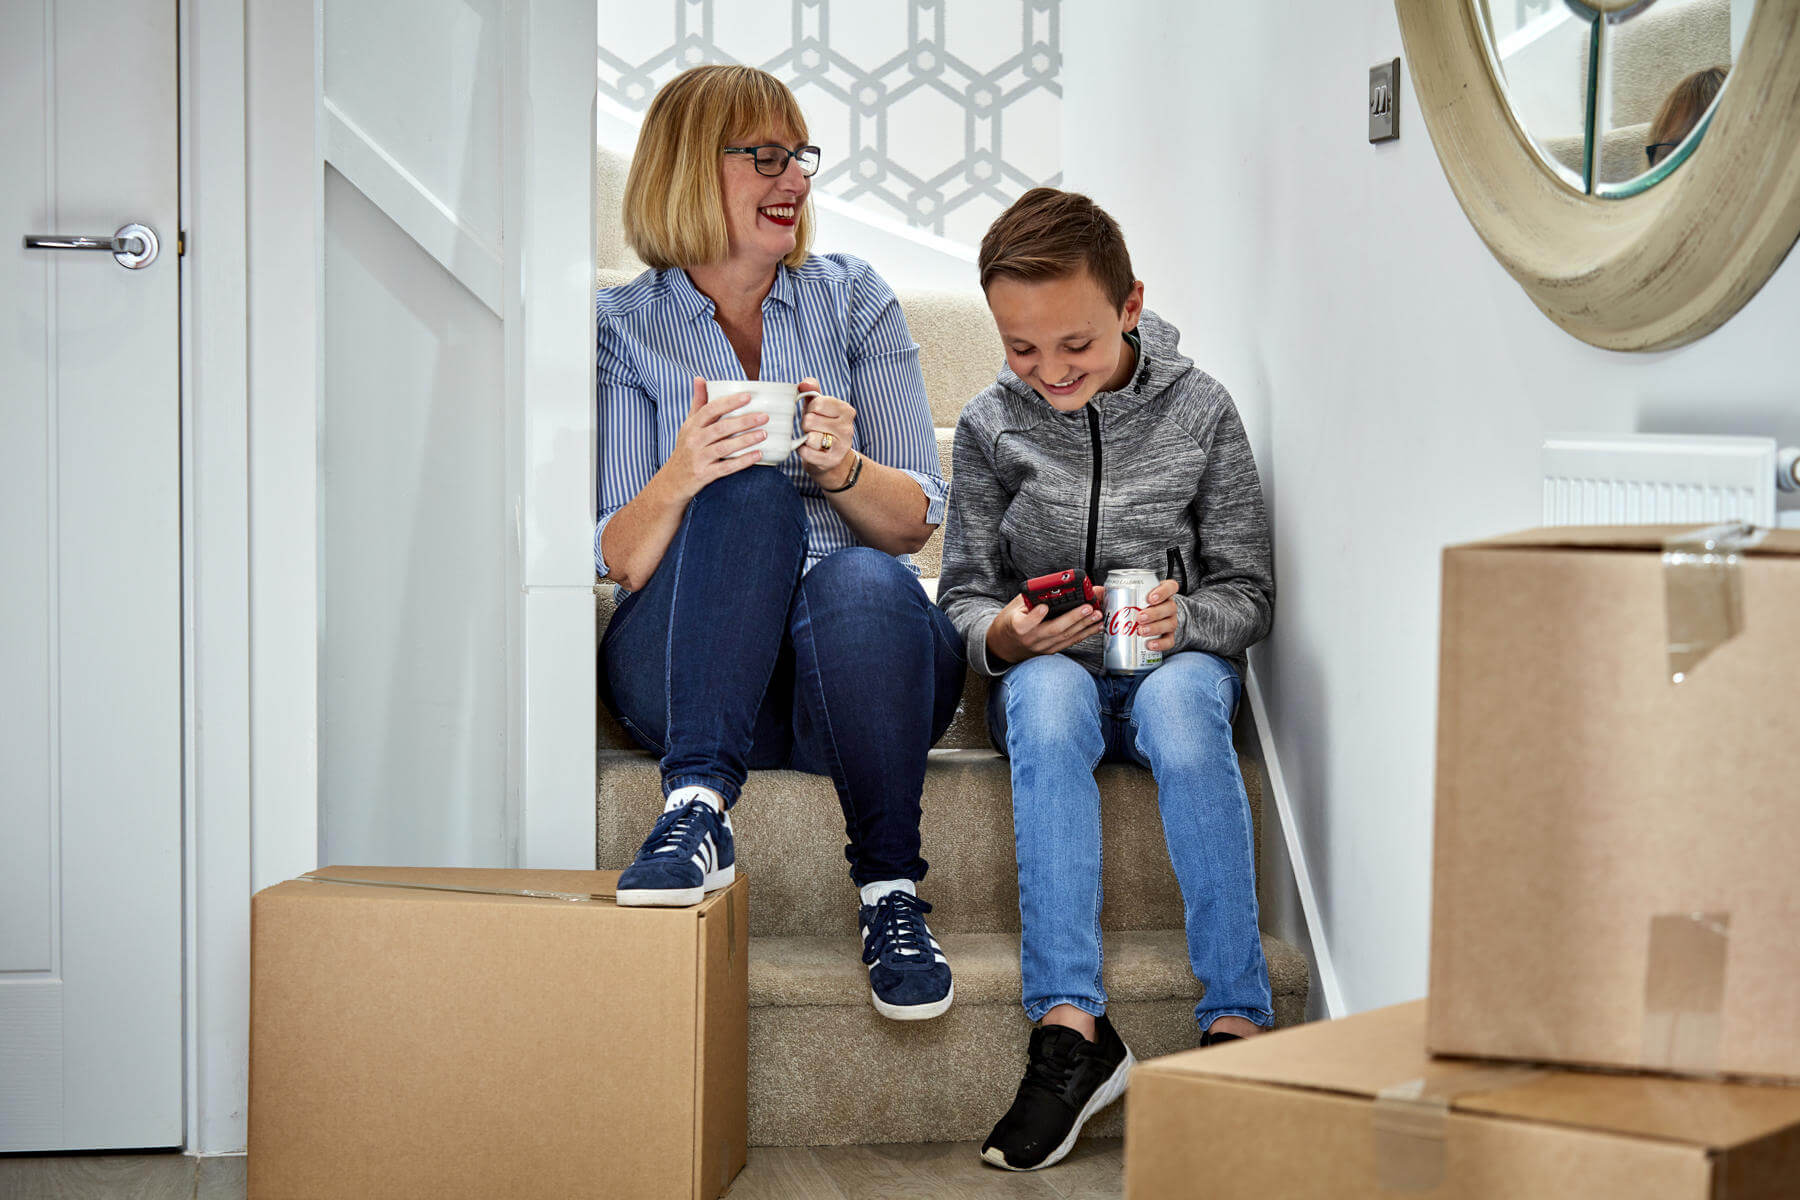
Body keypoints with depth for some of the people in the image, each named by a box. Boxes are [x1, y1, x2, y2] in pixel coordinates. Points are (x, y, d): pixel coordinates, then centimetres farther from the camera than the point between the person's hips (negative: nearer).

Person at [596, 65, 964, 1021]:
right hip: (687, 672, -1)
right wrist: (679, 479, -22)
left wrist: (843, 469, -16)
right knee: (753, 495, -31)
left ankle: (890, 890, -21)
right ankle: (700, 805, -40)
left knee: (862, 582, -35)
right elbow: (617, 563, -1)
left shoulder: (851, 297, 13)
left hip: (860, 657, 1)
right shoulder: (623, 325, 8)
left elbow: (916, 520, 7)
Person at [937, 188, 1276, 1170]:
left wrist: (1182, 621, -21)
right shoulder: (990, 427, 2)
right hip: (1050, 674, 1)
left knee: (1179, 697, -37)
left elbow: (1248, 593, 2)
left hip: (1177, 658, -1)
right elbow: (964, 594, 5)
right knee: (1049, 691, -35)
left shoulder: (1199, 411, -1)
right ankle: (1070, 1025, -41)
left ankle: (1237, 1023, -38)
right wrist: (1003, 635, -19)